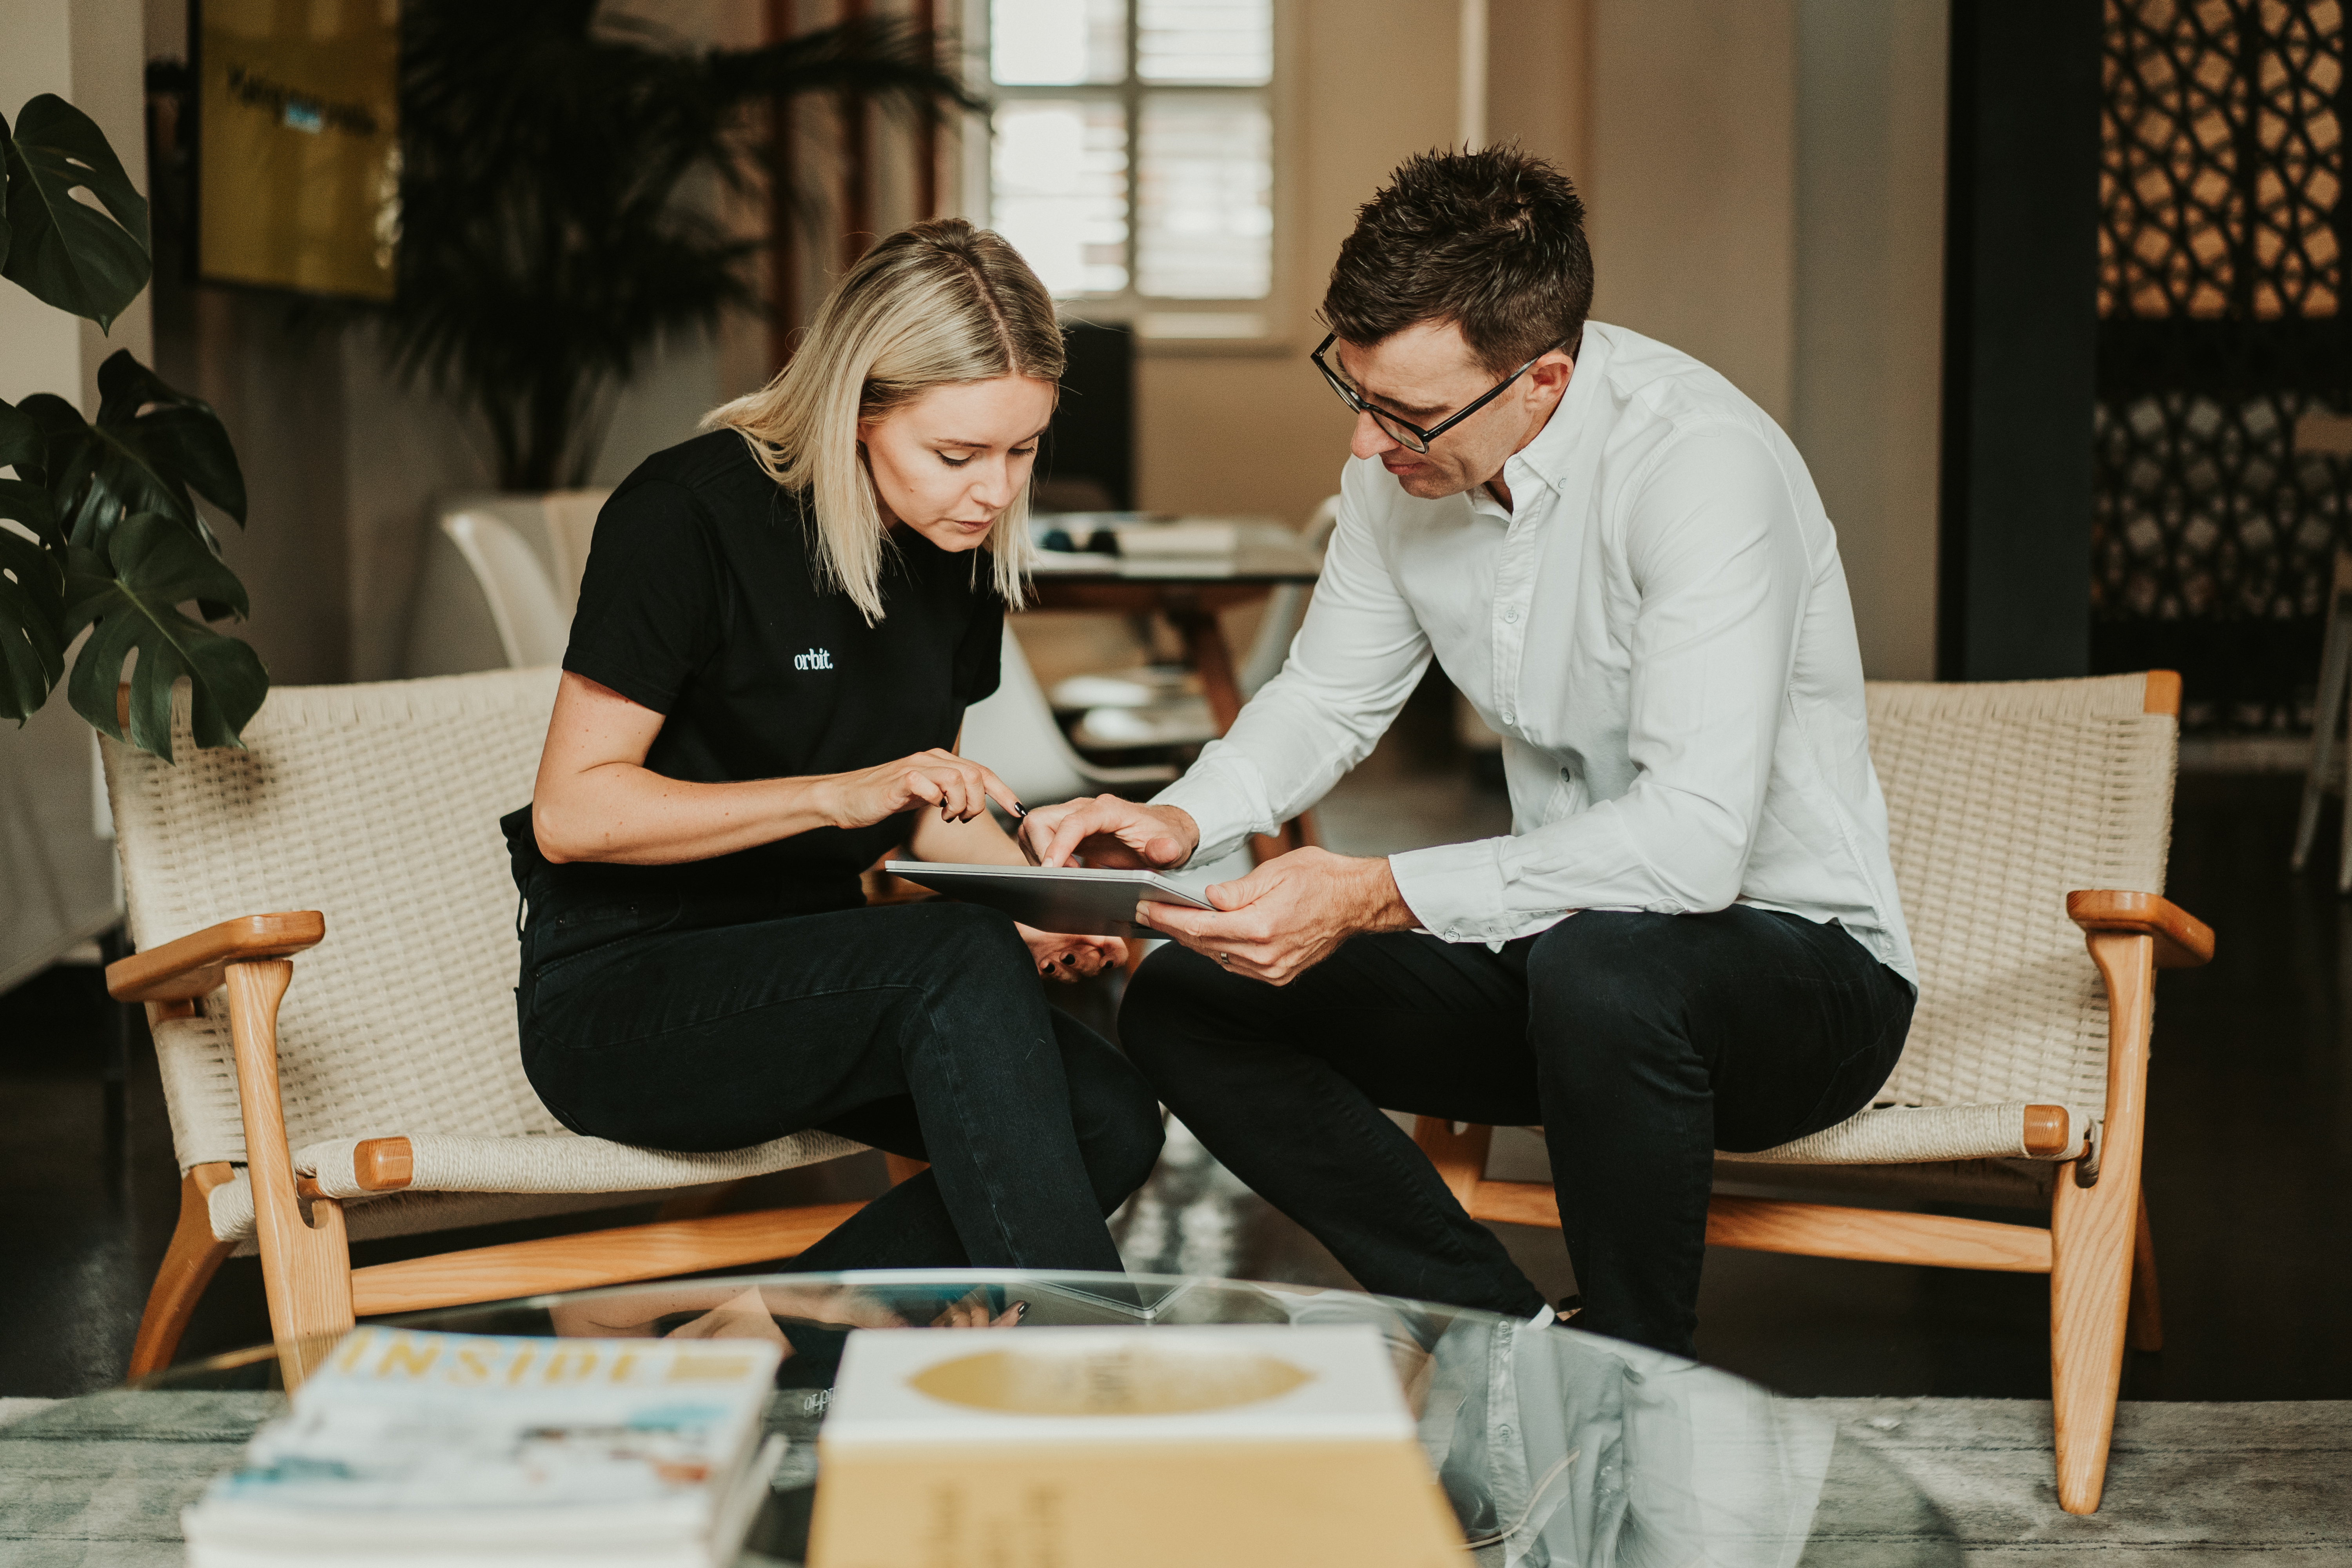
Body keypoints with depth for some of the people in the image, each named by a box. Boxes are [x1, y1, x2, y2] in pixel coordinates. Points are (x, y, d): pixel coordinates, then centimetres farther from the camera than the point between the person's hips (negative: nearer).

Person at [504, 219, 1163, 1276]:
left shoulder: (966, 542, 3)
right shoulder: (690, 515, -17)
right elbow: (573, 811, -18)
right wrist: (837, 795, -27)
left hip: (810, 970, 7)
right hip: (621, 993, -7)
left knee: (1112, 1121, -19)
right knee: (966, 962, -34)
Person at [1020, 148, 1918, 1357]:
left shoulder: (1701, 464, -27)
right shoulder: (1406, 459, -4)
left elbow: (1696, 841, -34)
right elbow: (1329, 696, 10)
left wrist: (1375, 897, -37)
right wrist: (1180, 821, -11)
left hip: (1802, 965, -7)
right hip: (1564, 942, 7)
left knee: (1598, 974, -40)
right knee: (1181, 1007, -4)